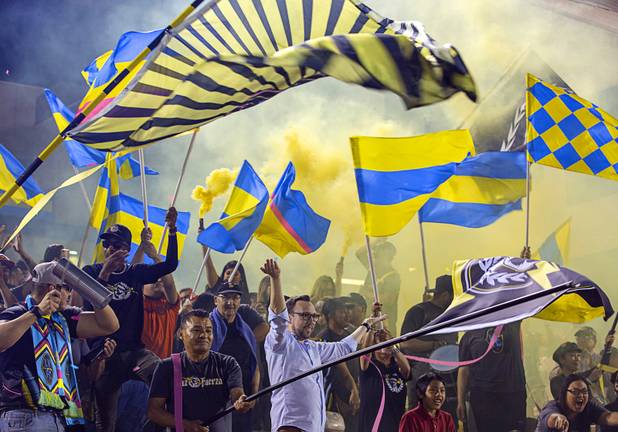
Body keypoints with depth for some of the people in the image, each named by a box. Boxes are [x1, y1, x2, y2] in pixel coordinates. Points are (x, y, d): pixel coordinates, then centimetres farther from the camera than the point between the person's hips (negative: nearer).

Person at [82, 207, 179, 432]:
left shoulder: (136, 273, 9)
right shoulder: (92, 272, 4)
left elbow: (170, 265, 0)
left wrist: (172, 230, -10)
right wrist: (105, 271, -27)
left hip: (134, 349, 1)